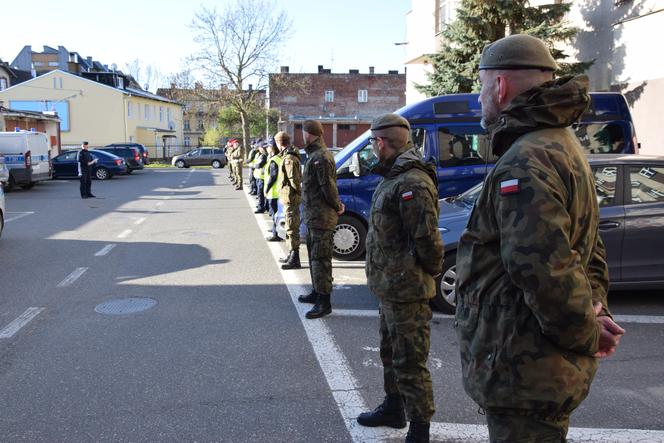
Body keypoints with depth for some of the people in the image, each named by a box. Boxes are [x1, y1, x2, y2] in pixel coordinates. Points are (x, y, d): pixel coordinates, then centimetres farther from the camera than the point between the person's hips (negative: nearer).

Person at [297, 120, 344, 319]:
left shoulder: (321, 157, -19)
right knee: (314, 255, 21)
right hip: (313, 216, 11)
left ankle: (324, 302, -1)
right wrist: (337, 205, 10)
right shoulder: (314, 155, 15)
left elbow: (328, 187, -20)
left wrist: (337, 206, -8)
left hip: (321, 218, -11)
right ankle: (317, 292, 34)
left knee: (320, 258, -7)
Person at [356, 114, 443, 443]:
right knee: (390, 353, 24)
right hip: (390, 288, 10)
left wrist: (429, 273, -9)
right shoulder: (393, 178, 11)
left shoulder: (412, 183, -22)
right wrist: (383, 277, 13)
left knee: (409, 363, 0)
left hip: (406, 291, -10)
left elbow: (427, 239, -24)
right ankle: (393, 409, 41)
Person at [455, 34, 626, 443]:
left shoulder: (525, 162, -21)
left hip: (523, 371, -10)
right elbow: (590, 250, 18)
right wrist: (596, 307, 7)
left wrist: (585, 334, -14)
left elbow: (544, 269, -29)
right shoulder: (563, 145, 14)